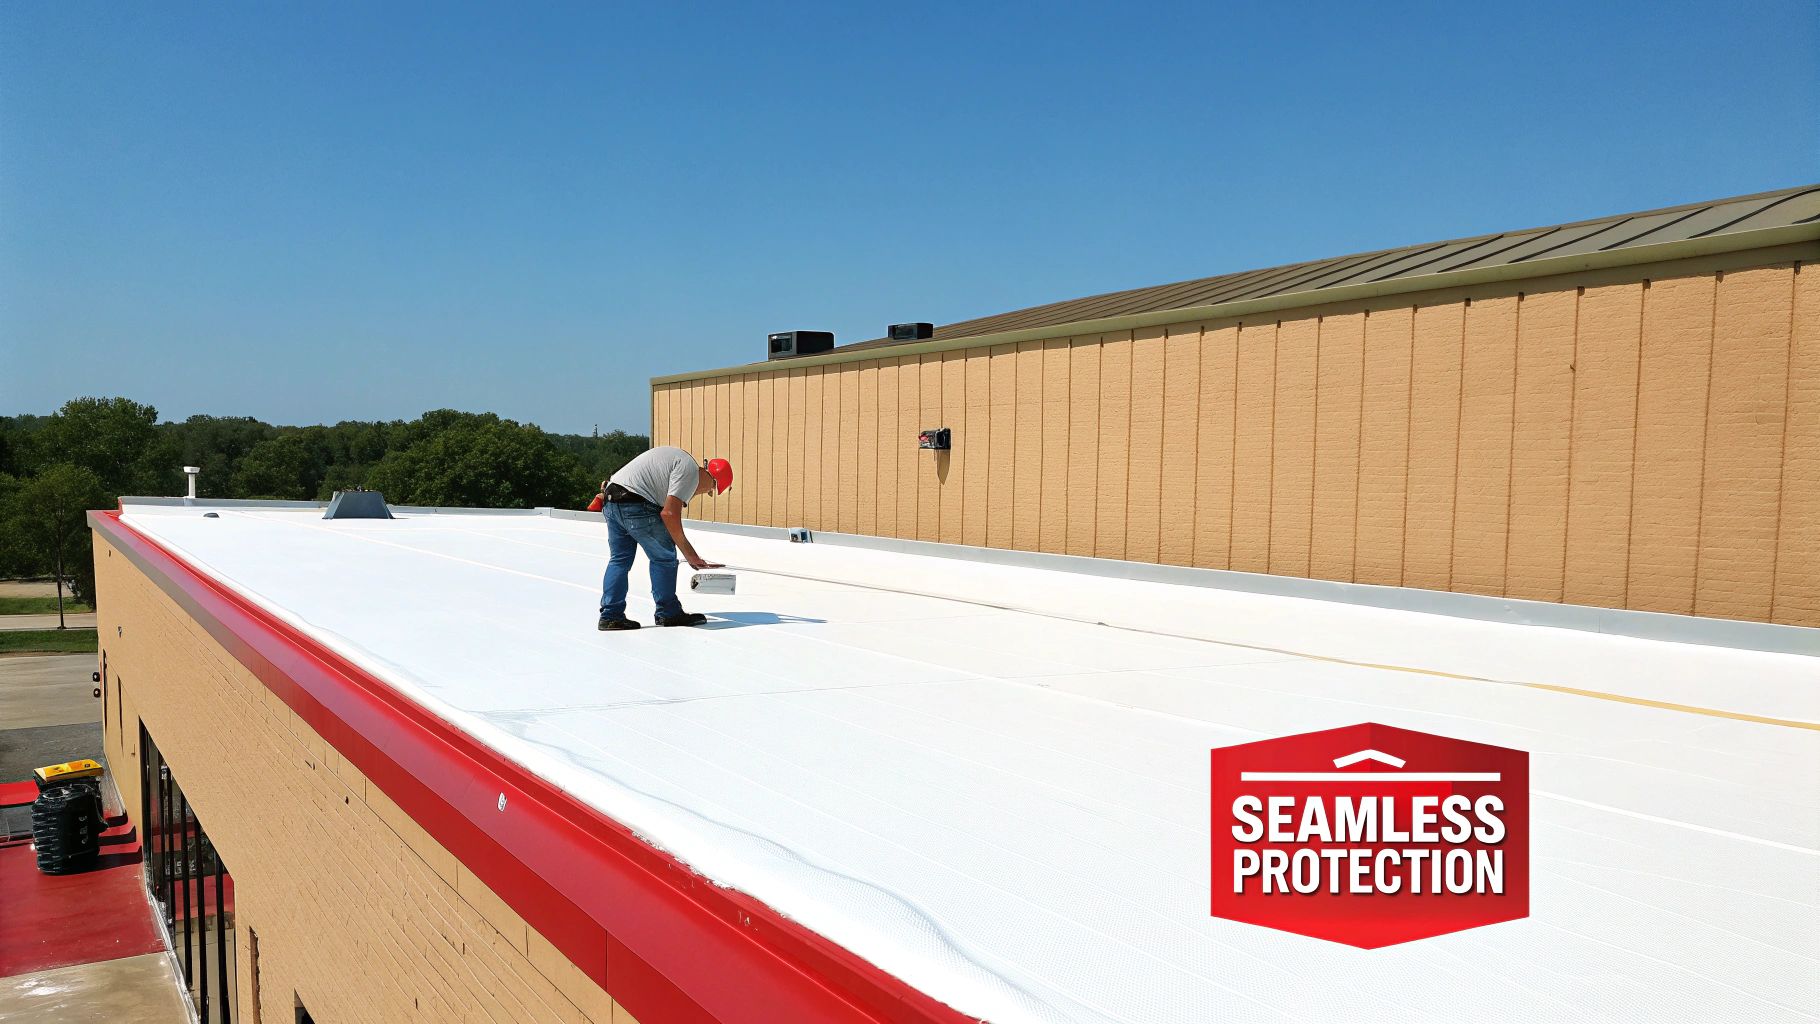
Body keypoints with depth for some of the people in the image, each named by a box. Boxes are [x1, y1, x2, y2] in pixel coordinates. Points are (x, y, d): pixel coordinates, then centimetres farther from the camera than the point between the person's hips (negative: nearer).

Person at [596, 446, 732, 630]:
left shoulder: (679, 457, 23)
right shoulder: (690, 471, -9)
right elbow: (669, 513, -15)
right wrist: (688, 553, -9)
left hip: (611, 502, 10)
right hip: (636, 506, -10)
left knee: (619, 559, 13)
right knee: (664, 557, 3)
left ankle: (610, 615, 14)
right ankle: (668, 613, 12)